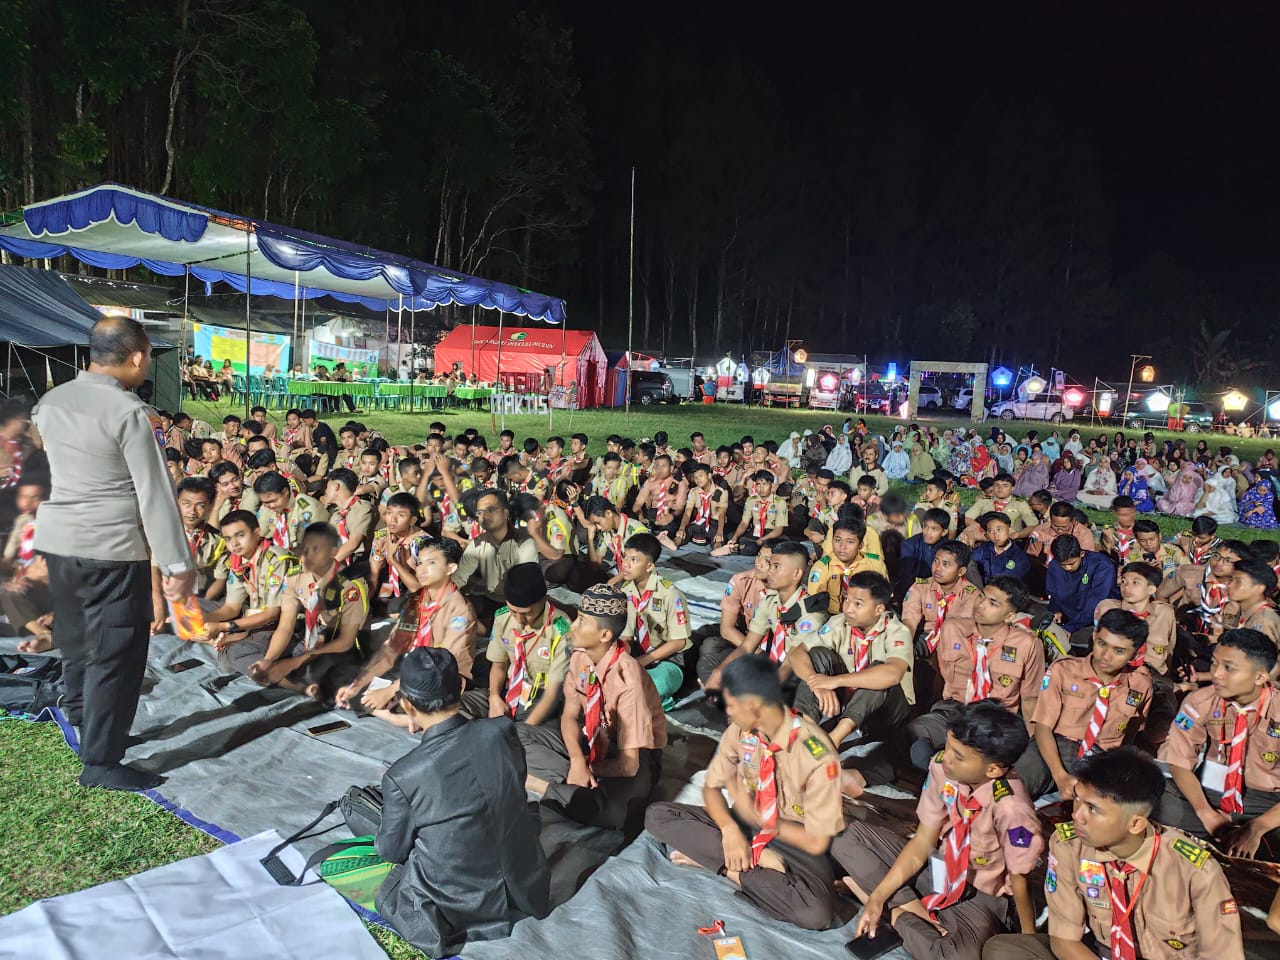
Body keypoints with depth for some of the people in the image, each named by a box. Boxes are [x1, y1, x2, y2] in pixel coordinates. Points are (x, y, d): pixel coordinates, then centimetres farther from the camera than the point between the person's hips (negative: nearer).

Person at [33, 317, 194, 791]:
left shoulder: (51, 401, 7)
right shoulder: (128, 411, -17)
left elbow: (55, 470, 13)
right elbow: (155, 494, -17)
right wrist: (178, 563, -13)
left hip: (57, 539, 8)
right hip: (112, 549, -8)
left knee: (76, 638, 23)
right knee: (116, 651, 1)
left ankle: (83, 721, 42)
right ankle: (100, 762, 8)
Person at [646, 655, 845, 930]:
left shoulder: (817, 755, -27)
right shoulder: (740, 731, -13)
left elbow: (816, 842, -21)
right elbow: (711, 787, -1)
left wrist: (756, 816, -17)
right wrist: (729, 828, -21)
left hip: (795, 843, -5)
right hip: (747, 821, 5)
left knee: (815, 912, -36)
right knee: (657, 816, -14)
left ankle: (728, 868, -15)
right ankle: (758, 858, -17)